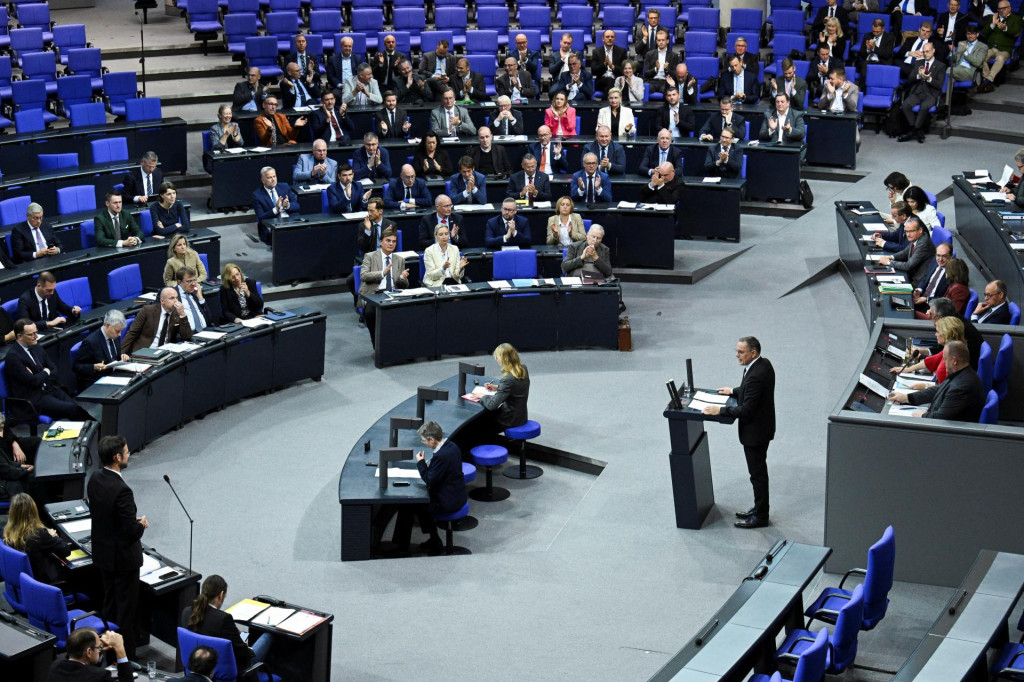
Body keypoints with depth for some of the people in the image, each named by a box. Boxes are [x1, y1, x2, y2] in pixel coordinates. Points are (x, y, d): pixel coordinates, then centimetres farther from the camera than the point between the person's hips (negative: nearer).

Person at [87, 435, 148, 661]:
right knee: (126, 609, 5)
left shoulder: (95, 479, -4)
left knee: (109, 604, 21)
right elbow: (132, 532, -27)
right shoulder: (122, 490, -30)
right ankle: (125, 657, 15)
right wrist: (141, 524, -5)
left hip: (102, 553, 8)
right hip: (123, 557, -8)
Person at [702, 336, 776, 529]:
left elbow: (746, 410, -29)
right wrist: (734, 391, 14)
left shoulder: (756, 376, -31)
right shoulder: (764, 364, 0)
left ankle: (760, 516, 16)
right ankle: (759, 509, 33)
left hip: (755, 431, -10)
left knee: (758, 473, 4)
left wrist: (720, 410, -22)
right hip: (761, 426, 10)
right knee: (758, 471, 21)